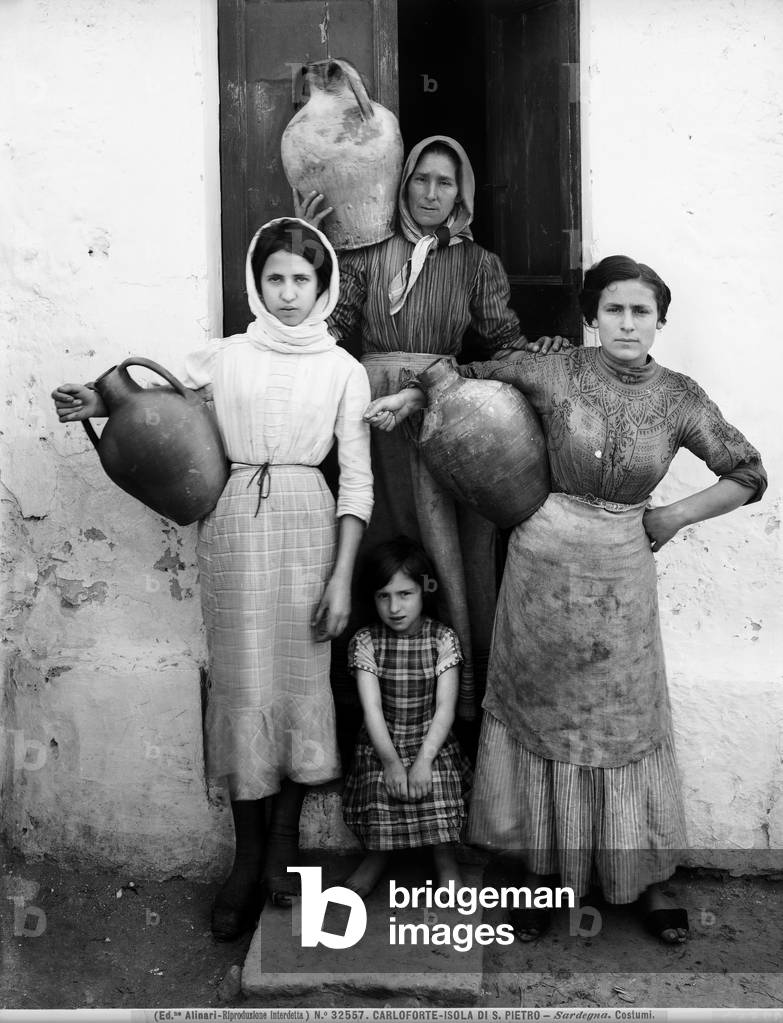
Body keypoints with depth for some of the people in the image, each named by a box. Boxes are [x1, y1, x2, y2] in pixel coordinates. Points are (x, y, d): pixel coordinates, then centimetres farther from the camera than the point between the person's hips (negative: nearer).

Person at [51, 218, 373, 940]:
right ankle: (248, 853, 18)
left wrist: (342, 577, -6)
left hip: (307, 526, 0)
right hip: (233, 526, 1)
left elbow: (358, 481, 1)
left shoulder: (344, 370, 4)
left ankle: (283, 845, 20)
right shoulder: (224, 357, 7)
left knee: (302, 682, 3)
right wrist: (97, 403, -13)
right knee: (242, 686, 3)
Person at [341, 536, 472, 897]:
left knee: (437, 787, -23)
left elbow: (445, 707, -10)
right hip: (382, 743, 1)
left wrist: (424, 759, -20)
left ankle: (445, 859, 4)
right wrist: (390, 760, -20)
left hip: (431, 741, -1)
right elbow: (371, 707, -10)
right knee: (379, 789, -20)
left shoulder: (442, 638, -6)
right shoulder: (365, 641, -5)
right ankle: (377, 854, 11)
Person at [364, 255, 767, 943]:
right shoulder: (555, 374, -6)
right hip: (544, 560, 0)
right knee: (541, 717, 8)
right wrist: (407, 398, 1)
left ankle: (646, 880, 26)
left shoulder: (678, 398, -3)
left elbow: (749, 475, 4)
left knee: (626, 724, 9)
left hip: (622, 570, 1)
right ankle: (542, 871, 24)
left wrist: (674, 515, 0)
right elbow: (475, 375, 10)